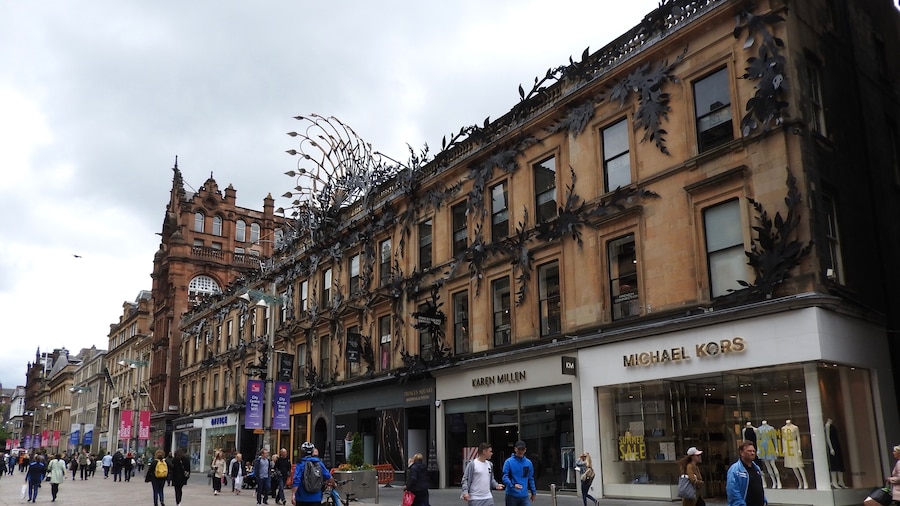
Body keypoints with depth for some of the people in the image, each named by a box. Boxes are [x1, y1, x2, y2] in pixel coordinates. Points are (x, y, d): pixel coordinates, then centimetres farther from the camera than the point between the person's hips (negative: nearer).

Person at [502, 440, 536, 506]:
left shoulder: (528, 463, 7)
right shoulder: (509, 462, -7)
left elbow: (531, 478, 14)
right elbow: (505, 477, -12)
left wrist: (533, 491, 13)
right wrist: (513, 485, -28)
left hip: (524, 495, 3)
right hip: (512, 495, -3)